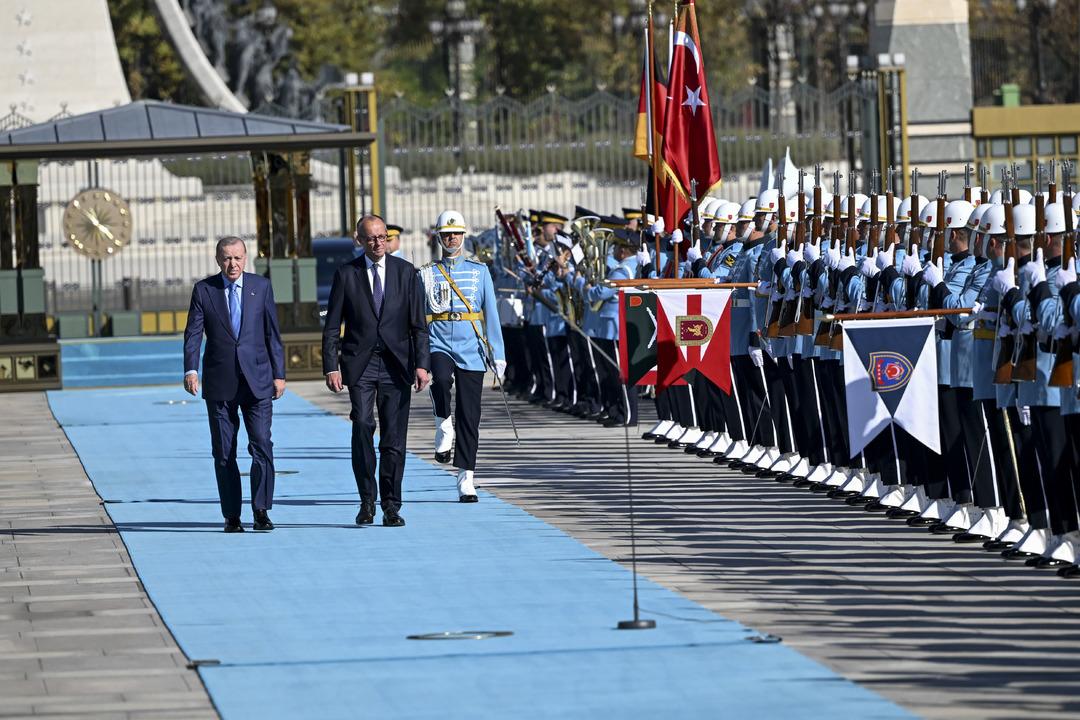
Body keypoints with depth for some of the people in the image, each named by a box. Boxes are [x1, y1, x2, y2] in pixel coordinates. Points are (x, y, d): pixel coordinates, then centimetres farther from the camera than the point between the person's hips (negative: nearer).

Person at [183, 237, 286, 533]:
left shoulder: (261, 286, 6)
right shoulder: (203, 290, 3)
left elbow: (272, 333, 8)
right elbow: (193, 333, -2)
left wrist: (279, 374, 3)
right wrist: (190, 370, -16)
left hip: (257, 381, 0)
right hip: (219, 383, 0)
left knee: (262, 446, -10)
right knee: (224, 453, 2)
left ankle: (261, 511, -3)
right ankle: (231, 516, 8)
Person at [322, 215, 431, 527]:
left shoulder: (405, 272, 7)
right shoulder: (346, 274, 4)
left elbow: (418, 323, 6)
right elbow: (332, 326, 4)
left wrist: (421, 364, -5)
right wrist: (331, 367, -5)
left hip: (396, 364, 1)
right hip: (360, 363, -1)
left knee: (394, 437, 1)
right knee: (363, 425, -19)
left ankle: (391, 507, 9)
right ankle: (367, 500, -8)